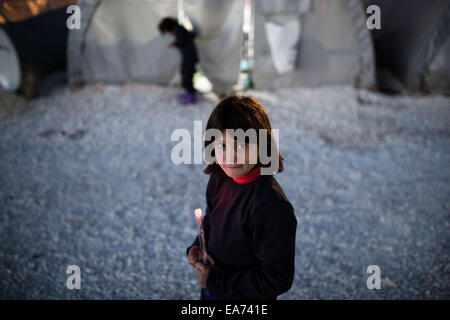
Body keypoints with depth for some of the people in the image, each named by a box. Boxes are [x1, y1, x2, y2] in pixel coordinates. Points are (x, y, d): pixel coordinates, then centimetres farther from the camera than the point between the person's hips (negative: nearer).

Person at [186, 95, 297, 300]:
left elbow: (277, 279, -28)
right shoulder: (219, 179, -9)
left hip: (248, 297, -6)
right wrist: (196, 248, -7)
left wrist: (217, 280, -22)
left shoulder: (272, 206, -32)